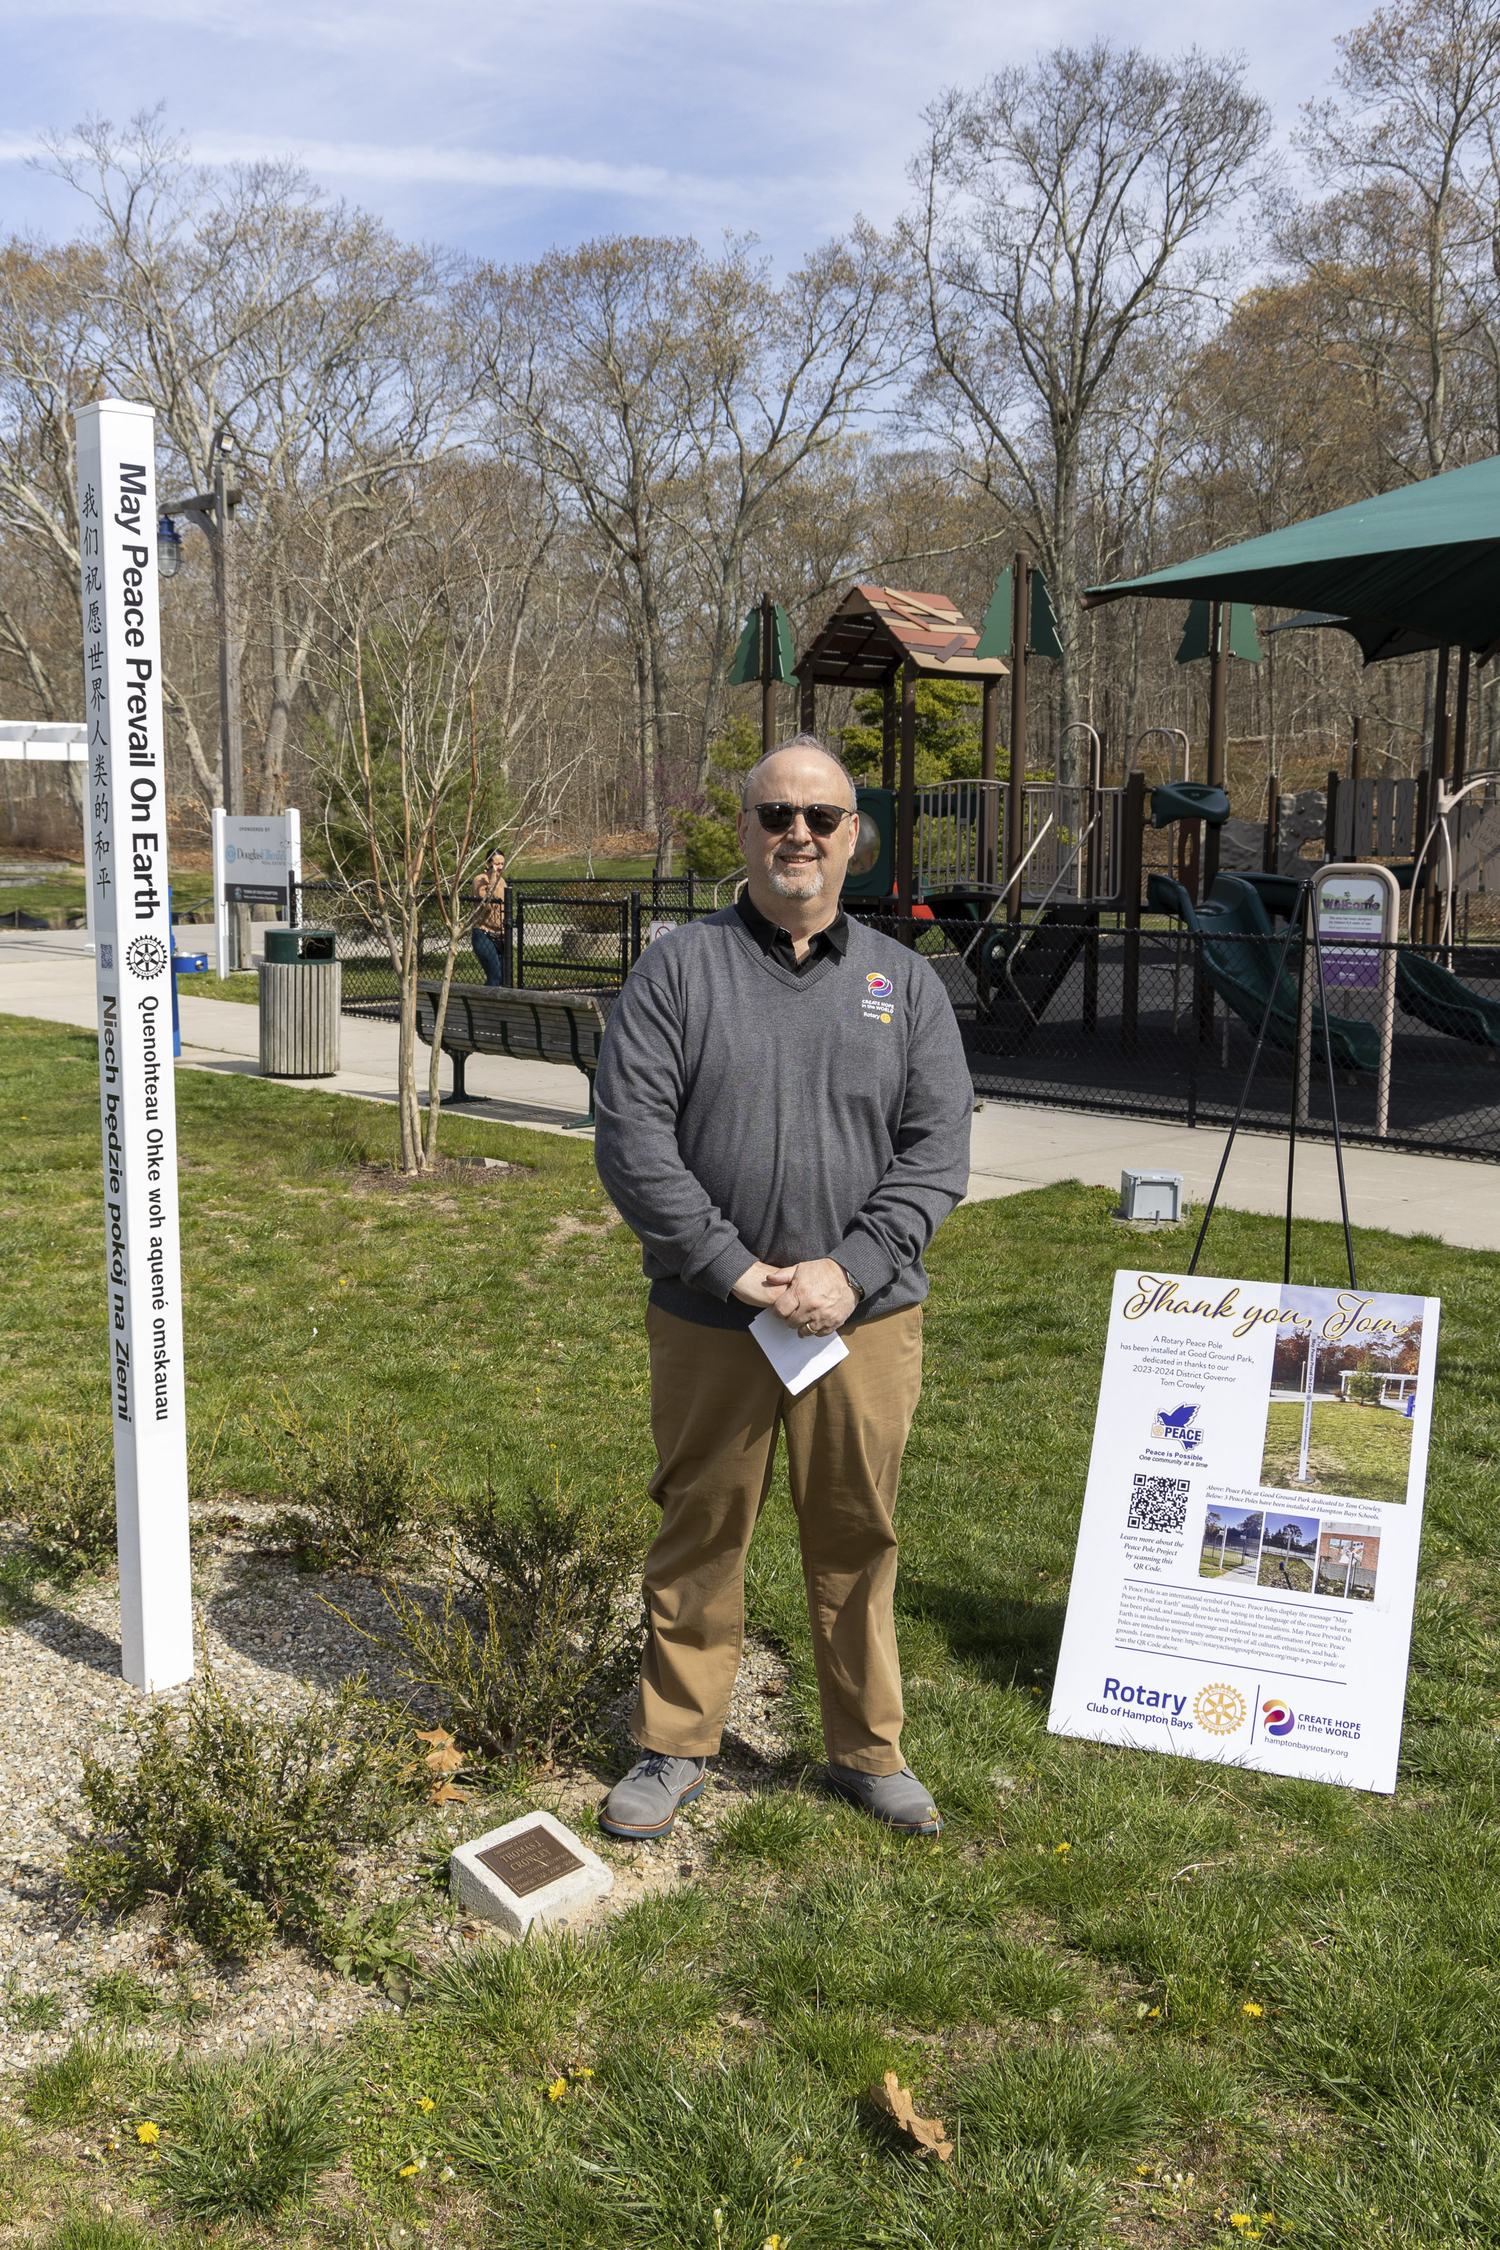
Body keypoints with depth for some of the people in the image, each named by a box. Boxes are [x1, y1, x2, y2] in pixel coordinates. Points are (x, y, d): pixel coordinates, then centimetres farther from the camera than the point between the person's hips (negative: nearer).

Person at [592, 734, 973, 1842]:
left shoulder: (904, 981, 7)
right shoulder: (679, 968, 0)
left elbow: (939, 1147, 1)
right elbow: (630, 1134, -8)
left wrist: (851, 1270, -13)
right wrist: (733, 1267, -15)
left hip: (865, 1318, 2)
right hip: (710, 1321, -1)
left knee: (858, 1540, 12)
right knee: (699, 1533, 10)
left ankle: (869, 1751, 30)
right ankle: (675, 1748, 28)